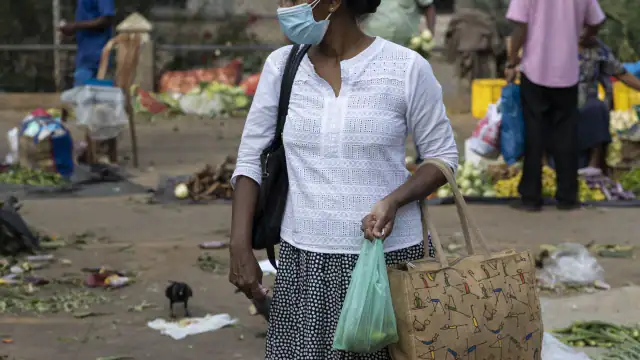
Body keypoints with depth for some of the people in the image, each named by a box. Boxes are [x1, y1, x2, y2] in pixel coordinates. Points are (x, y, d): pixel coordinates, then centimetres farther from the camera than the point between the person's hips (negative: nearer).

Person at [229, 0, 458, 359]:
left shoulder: (406, 68, -9)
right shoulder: (281, 66, 0)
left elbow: (443, 156, 0)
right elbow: (251, 157, 6)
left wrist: (394, 201, -18)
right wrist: (241, 247, -2)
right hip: (305, 260, 2)